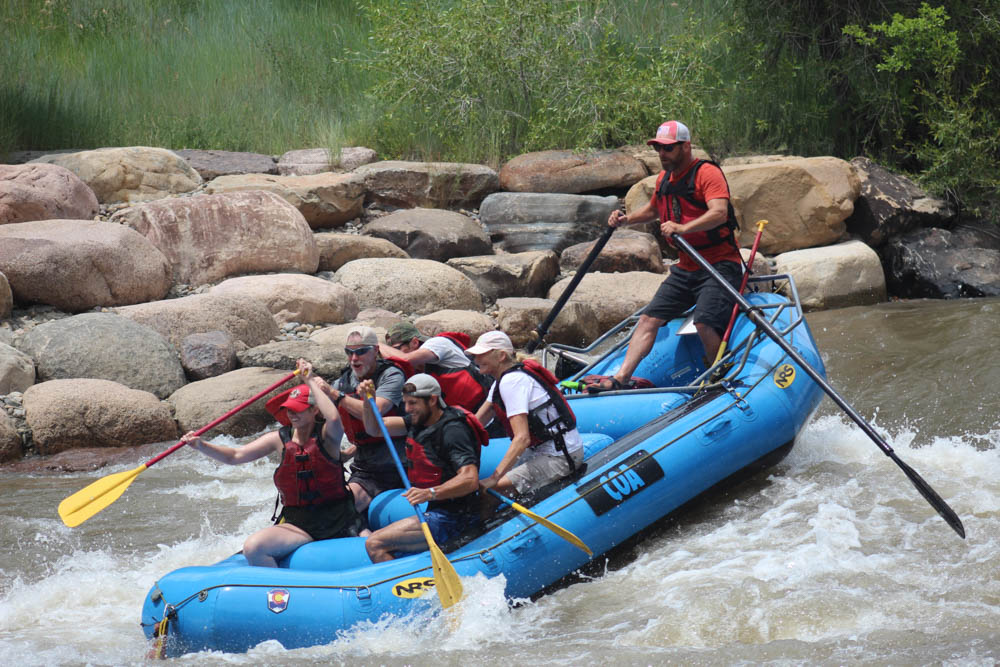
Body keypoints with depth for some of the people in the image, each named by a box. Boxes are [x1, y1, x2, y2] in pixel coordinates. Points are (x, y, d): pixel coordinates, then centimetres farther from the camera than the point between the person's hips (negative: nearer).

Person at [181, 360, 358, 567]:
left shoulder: (326, 436, -4)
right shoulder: (281, 439, 6)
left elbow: (334, 418, -29)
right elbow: (235, 456, 5)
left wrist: (311, 382, -19)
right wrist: (201, 446, -11)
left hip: (338, 522, -1)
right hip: (299, 525, 2)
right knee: (252, 547, -26)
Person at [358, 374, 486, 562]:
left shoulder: (452, 431, -19)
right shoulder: (419, 420, 10)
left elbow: (471, 480, -29)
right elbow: (375, 428, 15)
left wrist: (430, 493, -41)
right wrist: (368, 401, -4)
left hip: (451, 519, -10)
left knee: (375, 544, -19)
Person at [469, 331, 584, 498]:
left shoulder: (511, 382, -21)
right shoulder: (501, 380, 10)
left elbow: (522, 439, -29)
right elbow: (476, 421, 16)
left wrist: (494, 478, -32)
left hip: (561, 457, -10)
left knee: (496, 488, -22)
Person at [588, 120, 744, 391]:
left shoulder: (707, 173, -13)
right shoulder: (664, 178, 14)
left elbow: (719, 213, -29)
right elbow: (652, 209, 34)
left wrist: (683, 228, -41)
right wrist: (626, 220, 16)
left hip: (720, 264, -8)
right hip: (685, 268, 8)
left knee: (704, 322, -27)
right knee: (650, 318, -3)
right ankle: (621, 378, -7)